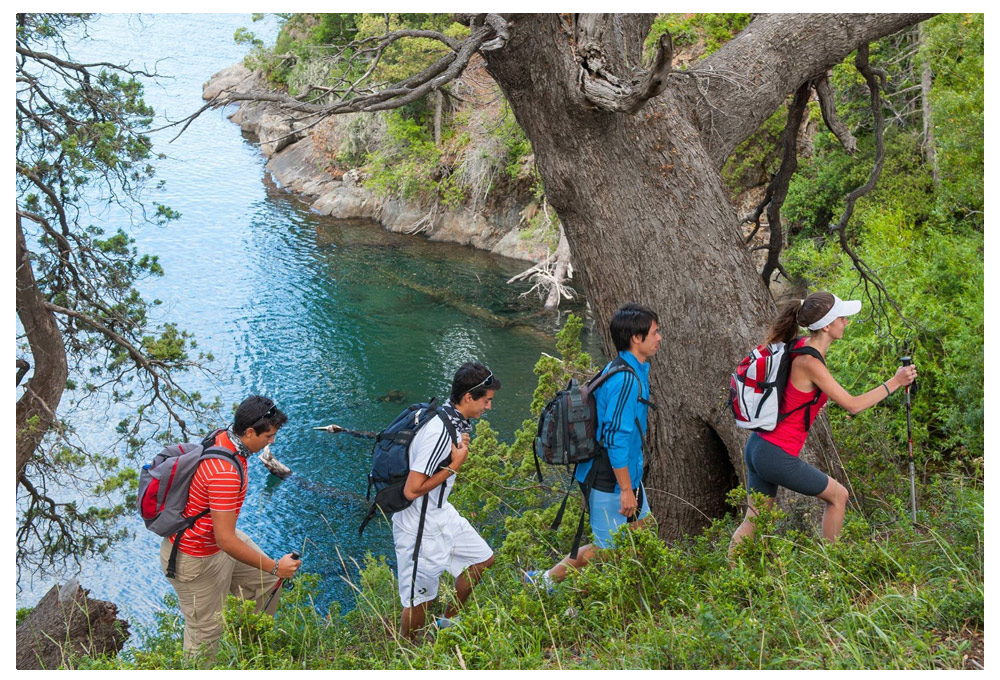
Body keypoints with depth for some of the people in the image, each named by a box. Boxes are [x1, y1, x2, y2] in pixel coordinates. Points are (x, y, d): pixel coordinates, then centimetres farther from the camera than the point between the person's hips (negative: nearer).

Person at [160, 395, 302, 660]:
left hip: (213, 536, 10)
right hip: (196, 559, -10)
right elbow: (226, 541, -34)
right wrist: (275, 567, -25)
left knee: (266, 581, 19)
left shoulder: (223, 438, -6)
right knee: (205, 631, 6)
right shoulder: (226, 473, -37)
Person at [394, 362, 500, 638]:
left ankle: (448, 621, 38)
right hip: (420, 526, -10)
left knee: (483, 558, 21)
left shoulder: (454, 421, 1)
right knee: (420, 599, 3)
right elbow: (412, 490, -28)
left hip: (442, 514, 10)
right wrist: (455, 465, -23)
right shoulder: (439, 433, -31)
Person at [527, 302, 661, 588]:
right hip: (609, 479, -10)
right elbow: (616, 438, -27)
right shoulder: (626, 379, -25)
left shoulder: (632, 371, 8)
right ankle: (544, 580, 13)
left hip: (625, 472, 10)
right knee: (607, 548, 1)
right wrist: (625, 489, -23)